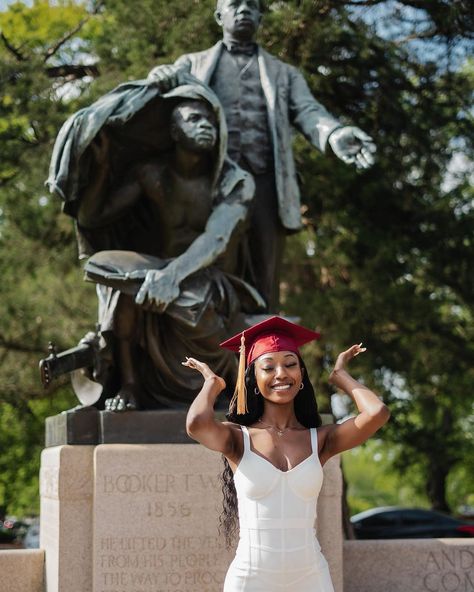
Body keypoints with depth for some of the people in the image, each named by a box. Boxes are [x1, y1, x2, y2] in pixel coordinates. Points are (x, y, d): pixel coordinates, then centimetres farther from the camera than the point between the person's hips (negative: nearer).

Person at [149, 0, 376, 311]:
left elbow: (308, 112, 6)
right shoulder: (194, 63, 24)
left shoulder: (284, 73, 25)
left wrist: (334, 133, -19)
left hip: (263, 183, 1)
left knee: (262, 290, -4)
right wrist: (160, 76, -23)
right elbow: (169, 89, 4)